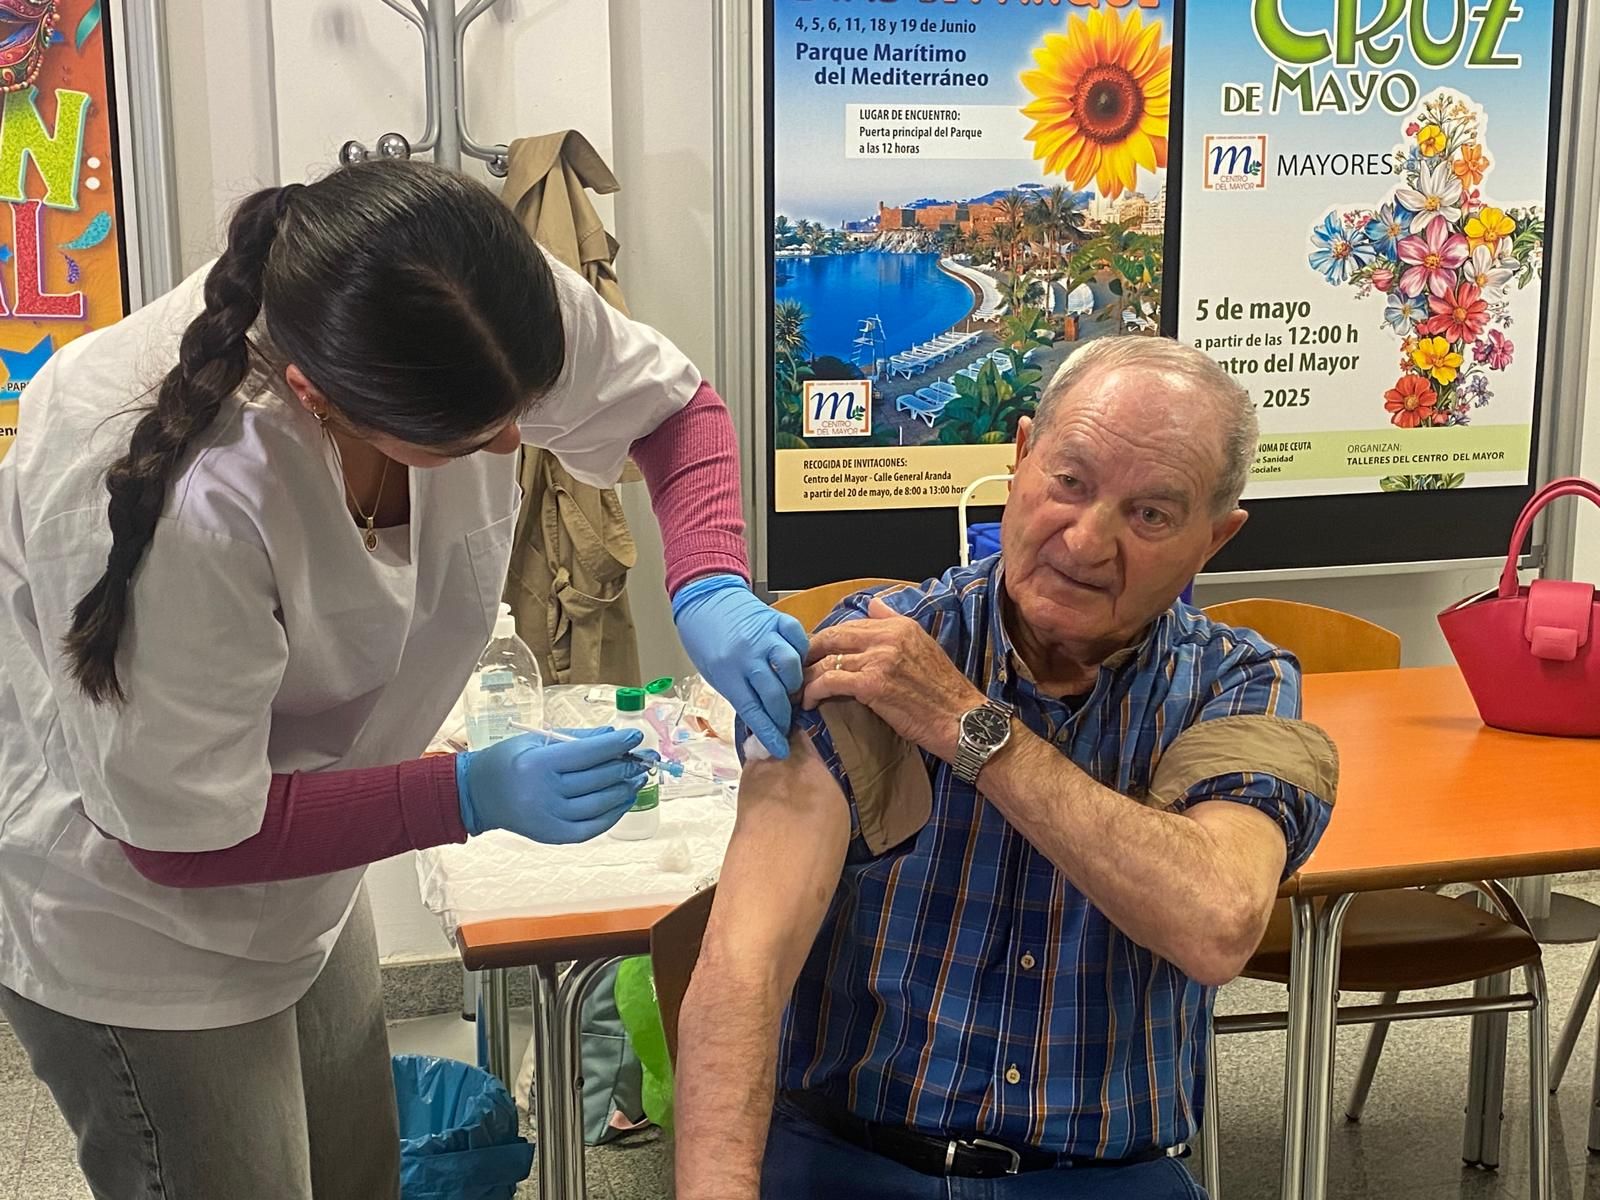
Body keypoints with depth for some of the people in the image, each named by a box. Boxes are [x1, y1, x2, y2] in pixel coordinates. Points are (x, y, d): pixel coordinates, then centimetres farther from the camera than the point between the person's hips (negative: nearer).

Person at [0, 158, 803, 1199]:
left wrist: (711, 589, -23)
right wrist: (472, 795, -28)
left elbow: (677, 407, -5)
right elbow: (183, 831, -27)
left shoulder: (486, 316, -24)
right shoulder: (171, 493, -40)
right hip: (135, 894, -6)